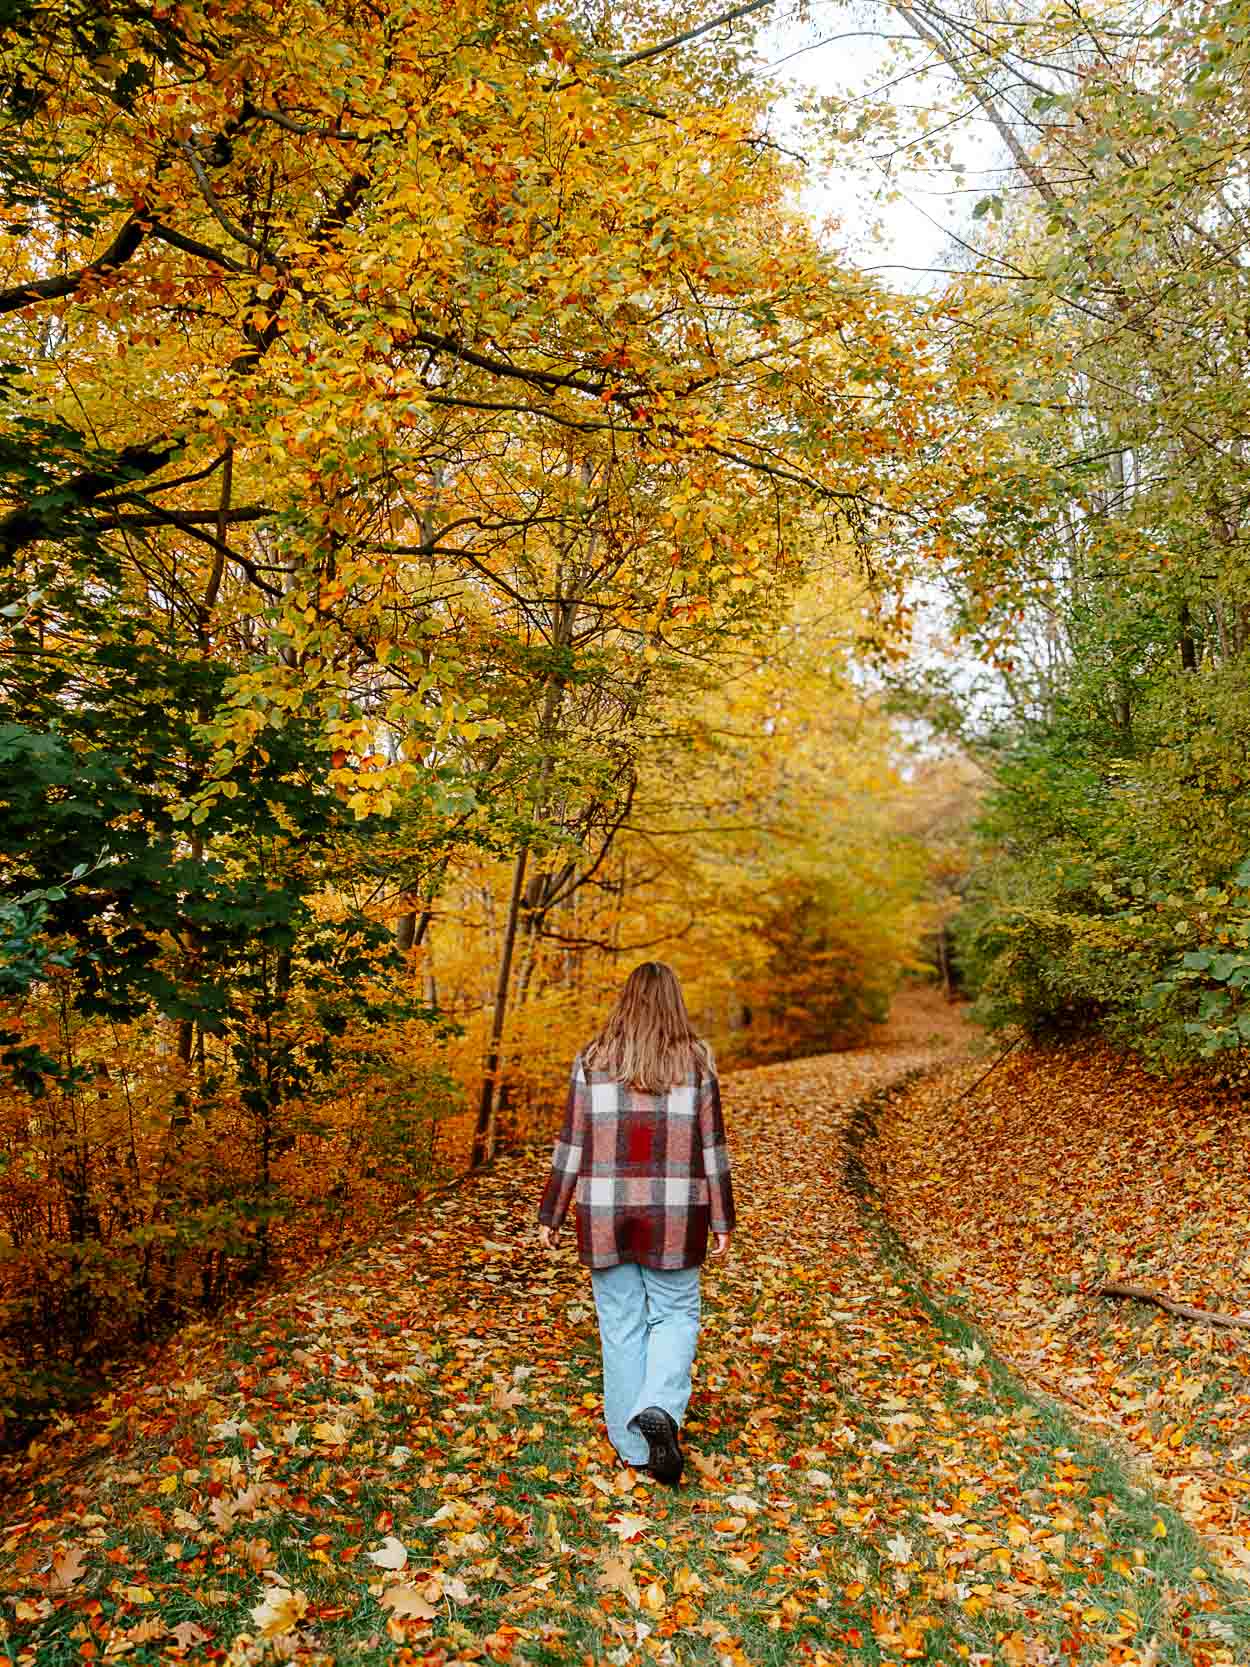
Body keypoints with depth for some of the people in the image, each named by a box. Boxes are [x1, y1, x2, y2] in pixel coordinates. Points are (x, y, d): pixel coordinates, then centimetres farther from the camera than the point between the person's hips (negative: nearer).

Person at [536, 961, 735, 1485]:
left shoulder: (593, 1062, -1)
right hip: (673, 1216, -1)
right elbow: (711, 1147, -1)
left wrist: (550, 1215, 7)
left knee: (622, 1325, 11)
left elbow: (571, 1145, -1)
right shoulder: (695, 1062, -2)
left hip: (605, 1215, 1)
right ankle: (659, 1411, -9)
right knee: (674, 1314, 14)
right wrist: (722, 1220, 6)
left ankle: (633, 1447, 18)